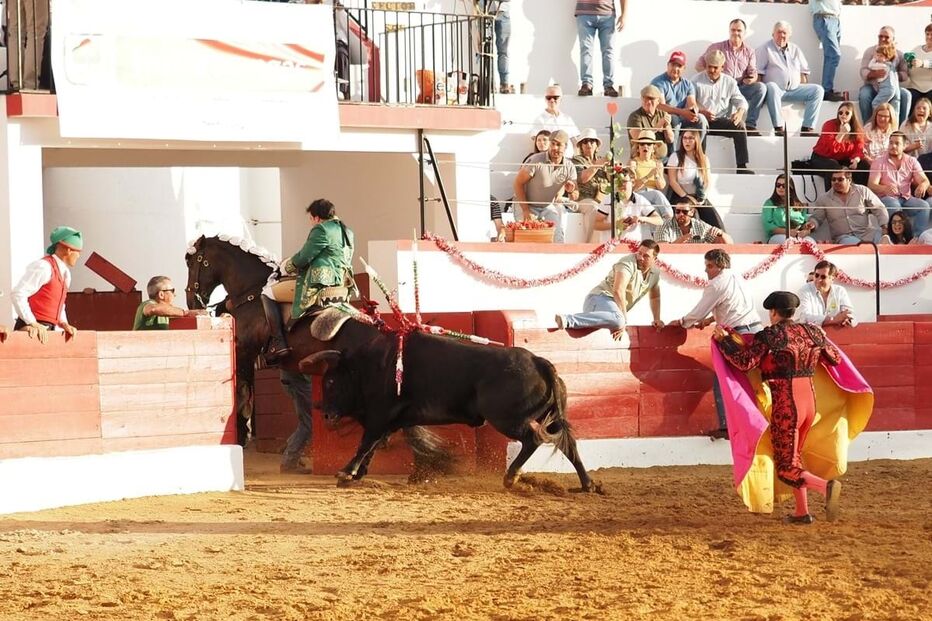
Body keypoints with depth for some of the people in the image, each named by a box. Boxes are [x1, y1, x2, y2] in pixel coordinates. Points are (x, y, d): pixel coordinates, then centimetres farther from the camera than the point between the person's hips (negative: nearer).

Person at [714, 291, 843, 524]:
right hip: (810, 401, 7)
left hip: (785, 406, -7)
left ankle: (826, 486, -28)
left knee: (786, 469, -3)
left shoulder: (769, 336, -9)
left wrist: (724, 339, -4)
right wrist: (821, 339, 37)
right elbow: (835, 358, 18)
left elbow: (744, 361, -16)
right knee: (792, 456, 24)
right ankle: (802, 512, 22)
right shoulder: (811, 332, 8)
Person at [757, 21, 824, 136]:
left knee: (818, 90, -16)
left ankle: (807, 127, -24)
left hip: (795, 89, 5)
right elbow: (758, 72, -2)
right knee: (771, 87, -40)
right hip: (777, 89, -5)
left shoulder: (795, 49, 20)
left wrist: (804, 93, 7)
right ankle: (779, 127, -43)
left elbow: (804, 71, 21)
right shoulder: (766, 49, 6)